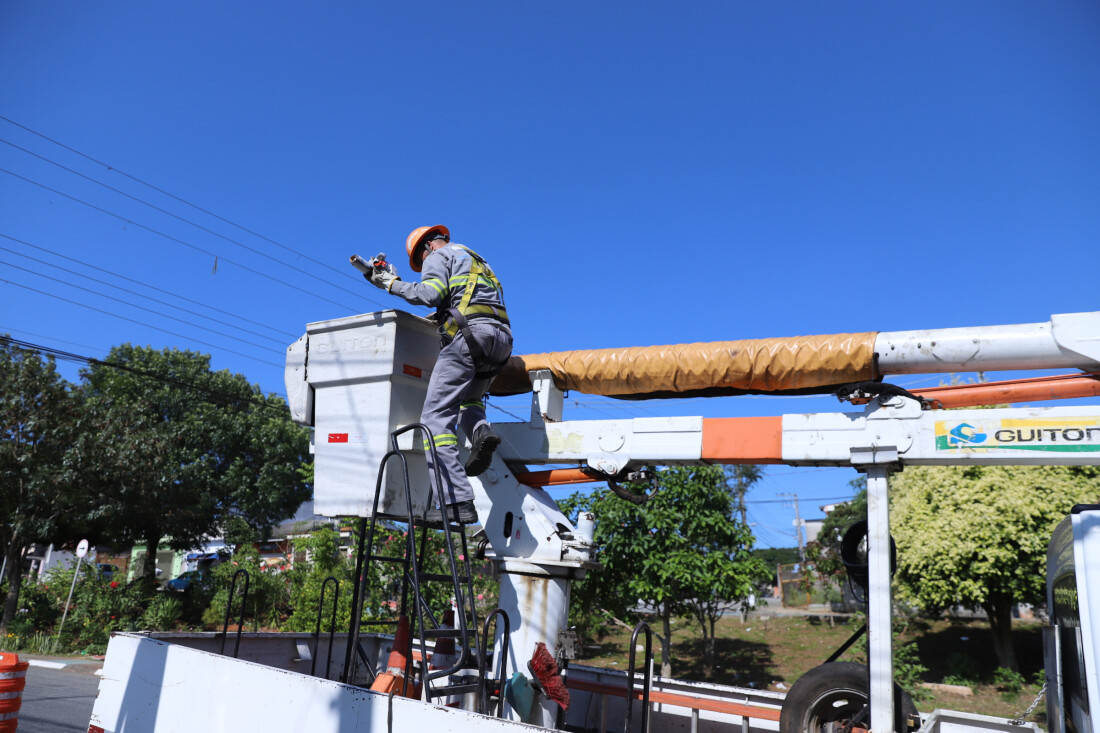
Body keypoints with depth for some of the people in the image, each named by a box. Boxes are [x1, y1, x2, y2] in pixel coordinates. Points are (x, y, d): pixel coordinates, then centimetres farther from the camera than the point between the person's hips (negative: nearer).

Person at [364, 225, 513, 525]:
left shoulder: (440, 255, 12)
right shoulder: (478, 263, 36)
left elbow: (429, 294, -6)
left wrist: (392, 284, 5)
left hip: (469, 334, -8)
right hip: (501, 339, 8)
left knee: (436, 416, -9)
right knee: (467, 398, 30)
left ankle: (458, 502, -21)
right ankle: (480, 429, -6)